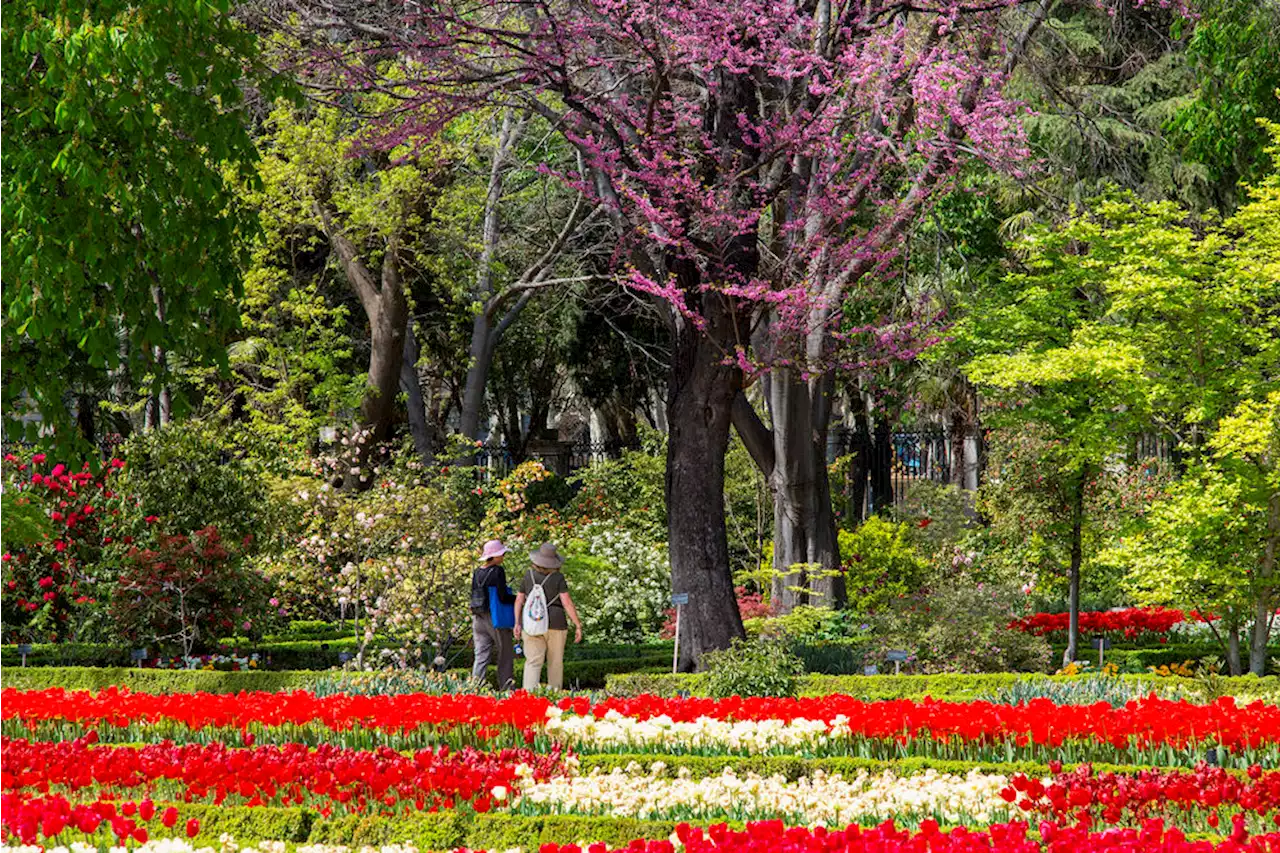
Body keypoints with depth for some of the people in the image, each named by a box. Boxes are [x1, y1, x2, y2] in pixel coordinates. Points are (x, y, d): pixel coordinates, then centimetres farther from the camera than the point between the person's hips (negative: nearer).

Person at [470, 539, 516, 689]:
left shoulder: (477, 573, 7)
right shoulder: (498, 571, -13)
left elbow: (474, 598, 12)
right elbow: (503, 597, -18)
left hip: (478, 619, 6)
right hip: (496, 619, -6)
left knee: (481, 655, 5)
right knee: (506, 654, 9)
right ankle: (505, 689, 14)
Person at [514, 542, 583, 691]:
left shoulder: (529, 576, 4)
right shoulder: (558, 578, -6)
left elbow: (519, 600, 6)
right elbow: (567, 603, -11)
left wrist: (517, 623, 11)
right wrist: (578, 626, -8)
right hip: (555, 623, -2)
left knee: (533, 663, -2)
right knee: (555, 662, 12)